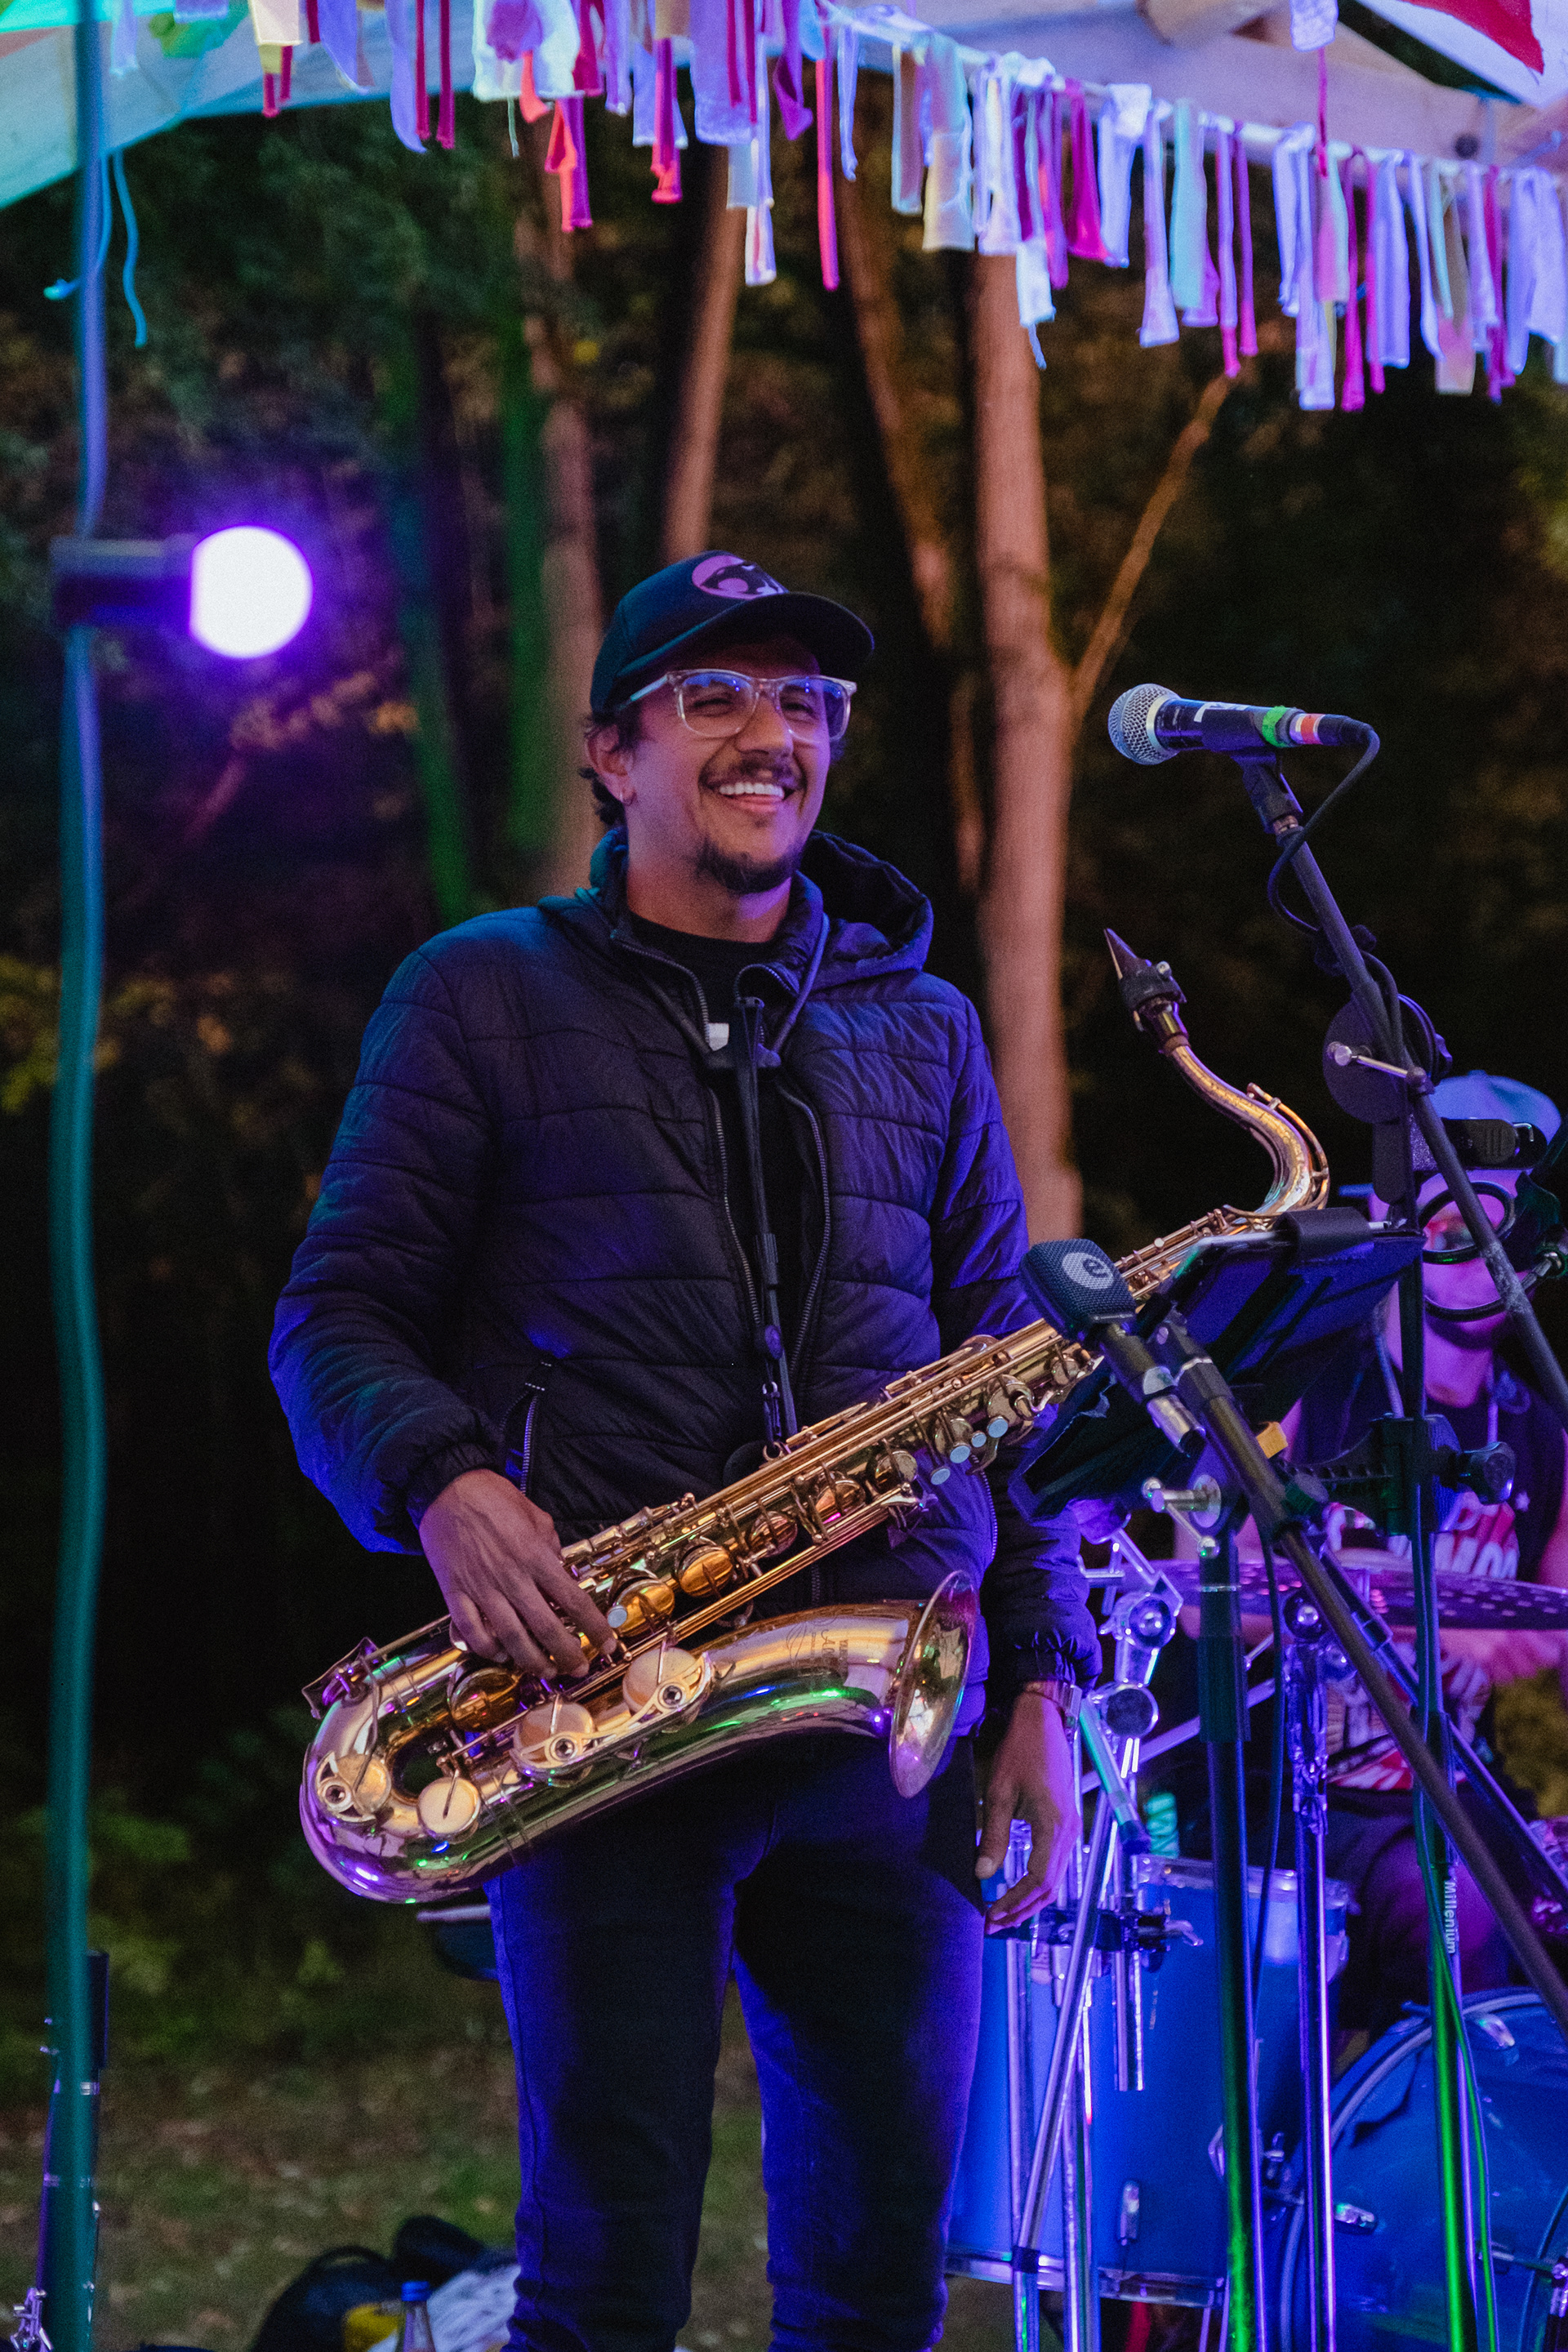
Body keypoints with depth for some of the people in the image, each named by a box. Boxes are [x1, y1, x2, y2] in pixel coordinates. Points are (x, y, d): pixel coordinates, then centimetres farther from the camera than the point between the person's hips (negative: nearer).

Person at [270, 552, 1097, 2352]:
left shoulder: (921, 1030, 18)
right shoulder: (482, 996, 8)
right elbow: (336, 1319, 4)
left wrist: (1041, 1682, 8)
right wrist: (442, 1490, -17)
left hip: (892, 1711, 4)